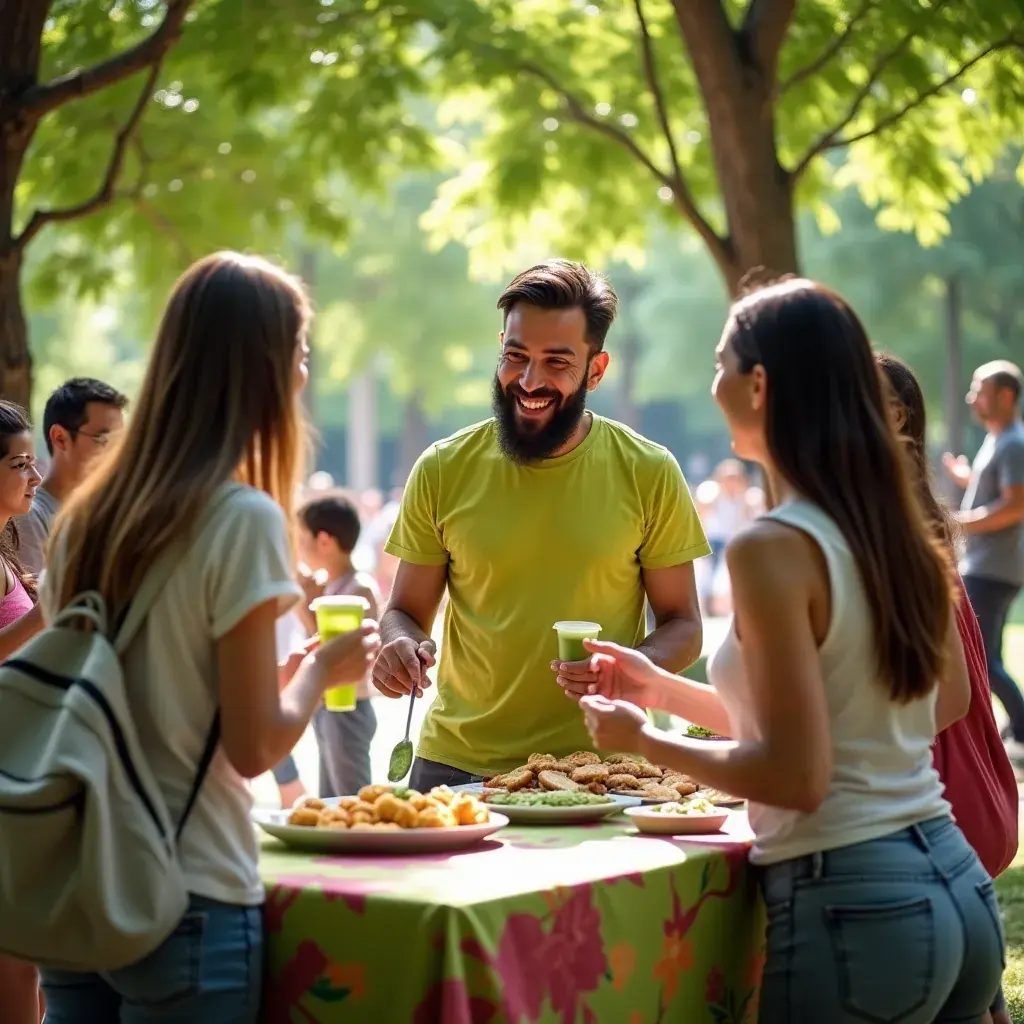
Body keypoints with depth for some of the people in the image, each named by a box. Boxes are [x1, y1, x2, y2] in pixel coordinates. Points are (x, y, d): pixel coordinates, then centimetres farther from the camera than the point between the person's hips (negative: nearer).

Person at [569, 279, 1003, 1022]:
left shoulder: (775, 549, -17)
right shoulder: (900, 531, 6)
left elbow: (796, 775, -19)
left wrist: (643, 740, -4)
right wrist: (667, 690, 21)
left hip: (853, 909, -7)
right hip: (956, 883, 7)